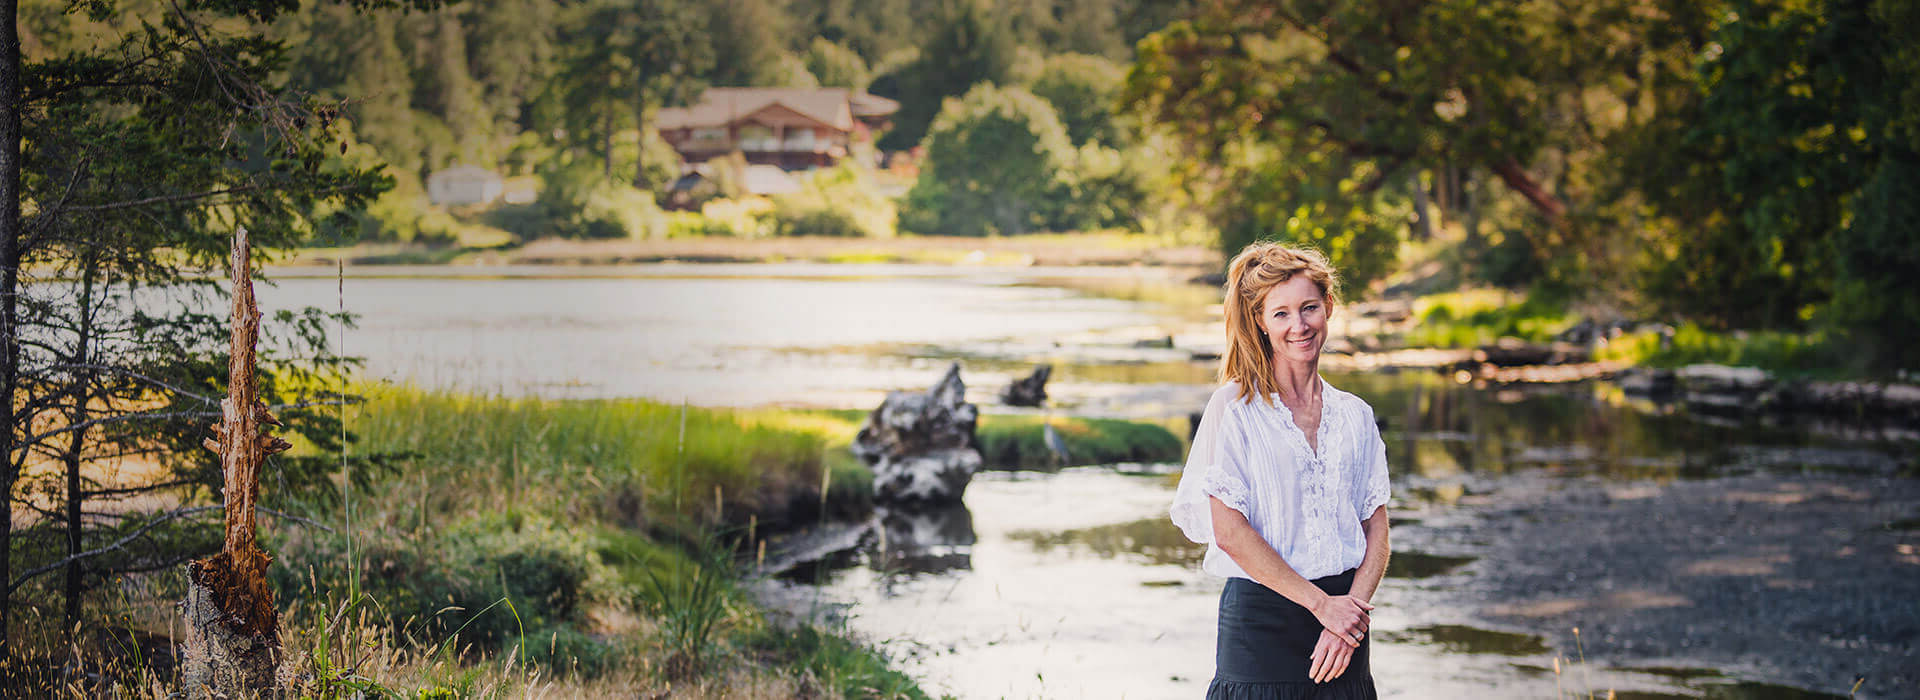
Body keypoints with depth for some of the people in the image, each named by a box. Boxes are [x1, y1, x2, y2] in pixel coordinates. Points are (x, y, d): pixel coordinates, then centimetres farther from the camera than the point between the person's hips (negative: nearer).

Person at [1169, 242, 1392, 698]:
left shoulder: (1355, 416, 10)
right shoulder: (1234, 408, -2)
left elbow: (1376, 525, 6)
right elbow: (1229, 530, -10)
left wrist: (1353, 607, -10)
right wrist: (1321, 604, -12)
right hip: (1261, 618, -3)